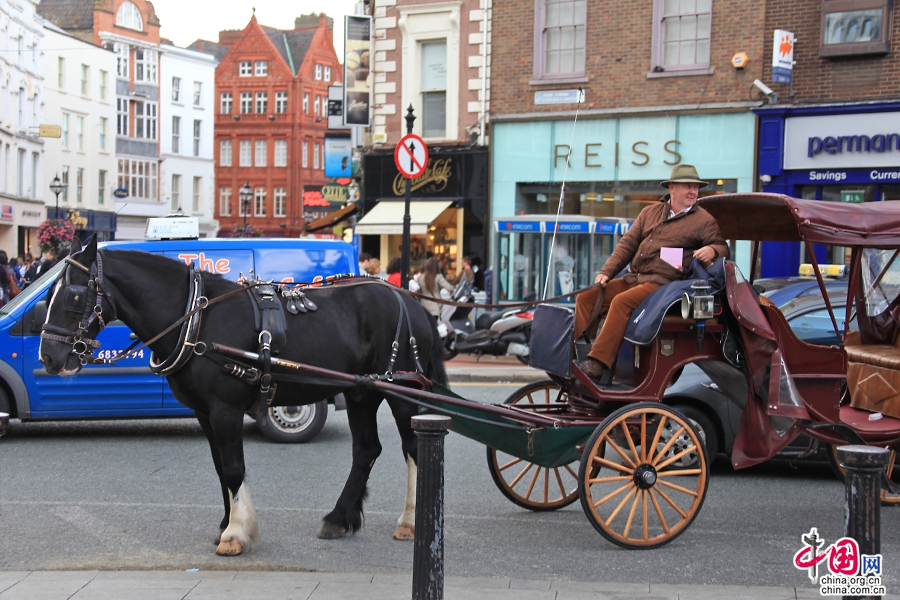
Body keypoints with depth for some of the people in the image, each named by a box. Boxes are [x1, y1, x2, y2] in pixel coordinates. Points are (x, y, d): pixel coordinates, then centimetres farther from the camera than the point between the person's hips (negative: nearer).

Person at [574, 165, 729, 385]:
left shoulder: (704, 221, 7)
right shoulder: (650, 212, 20)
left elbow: (723, 248, 6)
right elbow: (627, 244, 17)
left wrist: (712, 250, -19)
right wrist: (606, 272, 6)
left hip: (662, 284, -6)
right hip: (632, 279, 6)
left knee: (621, 302, -32)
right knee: (586, 298, -8)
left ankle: (599, 363, -36)